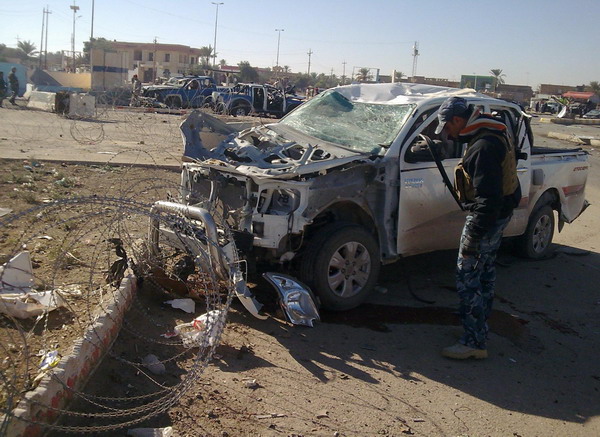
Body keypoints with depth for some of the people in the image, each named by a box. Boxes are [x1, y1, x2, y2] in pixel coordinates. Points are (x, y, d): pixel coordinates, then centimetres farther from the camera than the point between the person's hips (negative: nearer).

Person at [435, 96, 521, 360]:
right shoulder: (493, 135, 8)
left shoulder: (484, 146, -26)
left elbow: (488, 198, -30)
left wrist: (472, 237, -27)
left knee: (467, 279, -5)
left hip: (487, 218, -11)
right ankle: (480, 322, 40)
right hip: (500, 213, 11)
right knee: (485, 271, 23)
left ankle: (475, 342, 2)